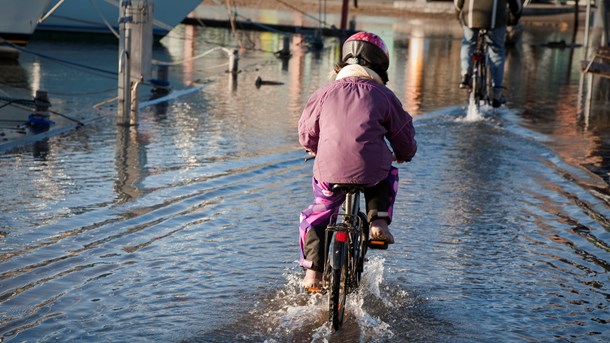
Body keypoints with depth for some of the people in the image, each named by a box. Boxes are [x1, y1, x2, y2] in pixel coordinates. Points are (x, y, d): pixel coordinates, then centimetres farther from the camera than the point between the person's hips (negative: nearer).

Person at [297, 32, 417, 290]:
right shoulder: (384, 96, 10)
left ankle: (313, 272, 13)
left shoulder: (325, 92, 12)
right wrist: (402, 156, 39)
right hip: (372, 174, 0)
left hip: (329, 173, 1)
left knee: (315, 218, 23)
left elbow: (306, 135, 22)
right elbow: (405, 141, 16)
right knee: (388, 176, 35)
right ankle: (378, 222, 16)